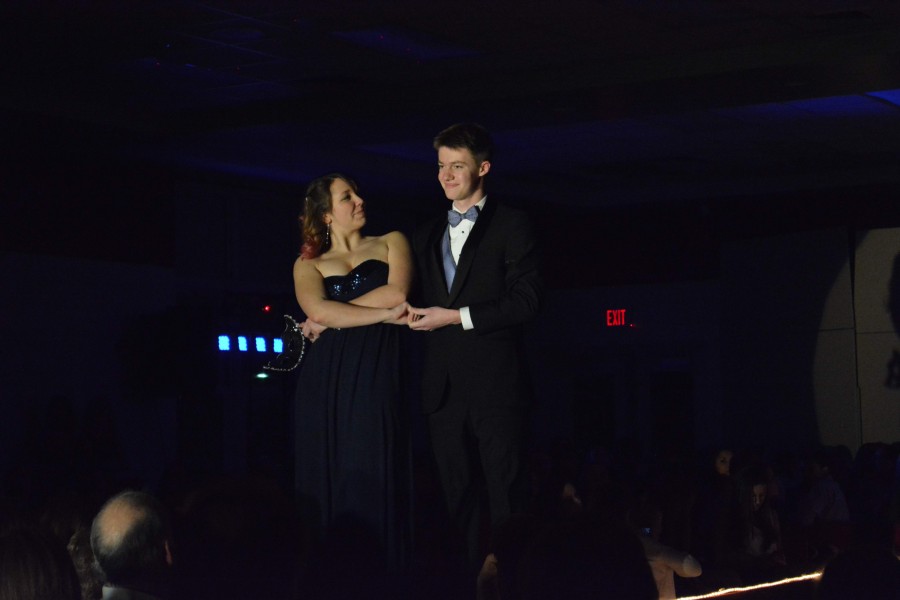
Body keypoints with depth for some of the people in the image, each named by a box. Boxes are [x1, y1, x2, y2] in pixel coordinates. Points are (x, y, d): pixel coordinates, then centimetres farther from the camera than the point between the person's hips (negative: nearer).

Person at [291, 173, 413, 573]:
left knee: (376, 484, -5)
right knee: (329, 483, 1)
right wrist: (385, 314, -10)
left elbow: (398, 294, -4)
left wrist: (332, 318, -2)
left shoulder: (391, 243, 15)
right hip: (325, 382, 1)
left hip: (377, 378, -1)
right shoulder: (308, 264, 16)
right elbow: (318, 311, -5)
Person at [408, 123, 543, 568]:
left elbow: (527, 300, -8)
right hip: (443, 385, 6)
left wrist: (457, 316, -12)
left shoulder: (511, 225, 2)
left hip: (494, 381, -5)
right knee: (458, 495, 6)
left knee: (507, 497, -6)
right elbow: (420, 302, 20)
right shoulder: (427, 235, 19)